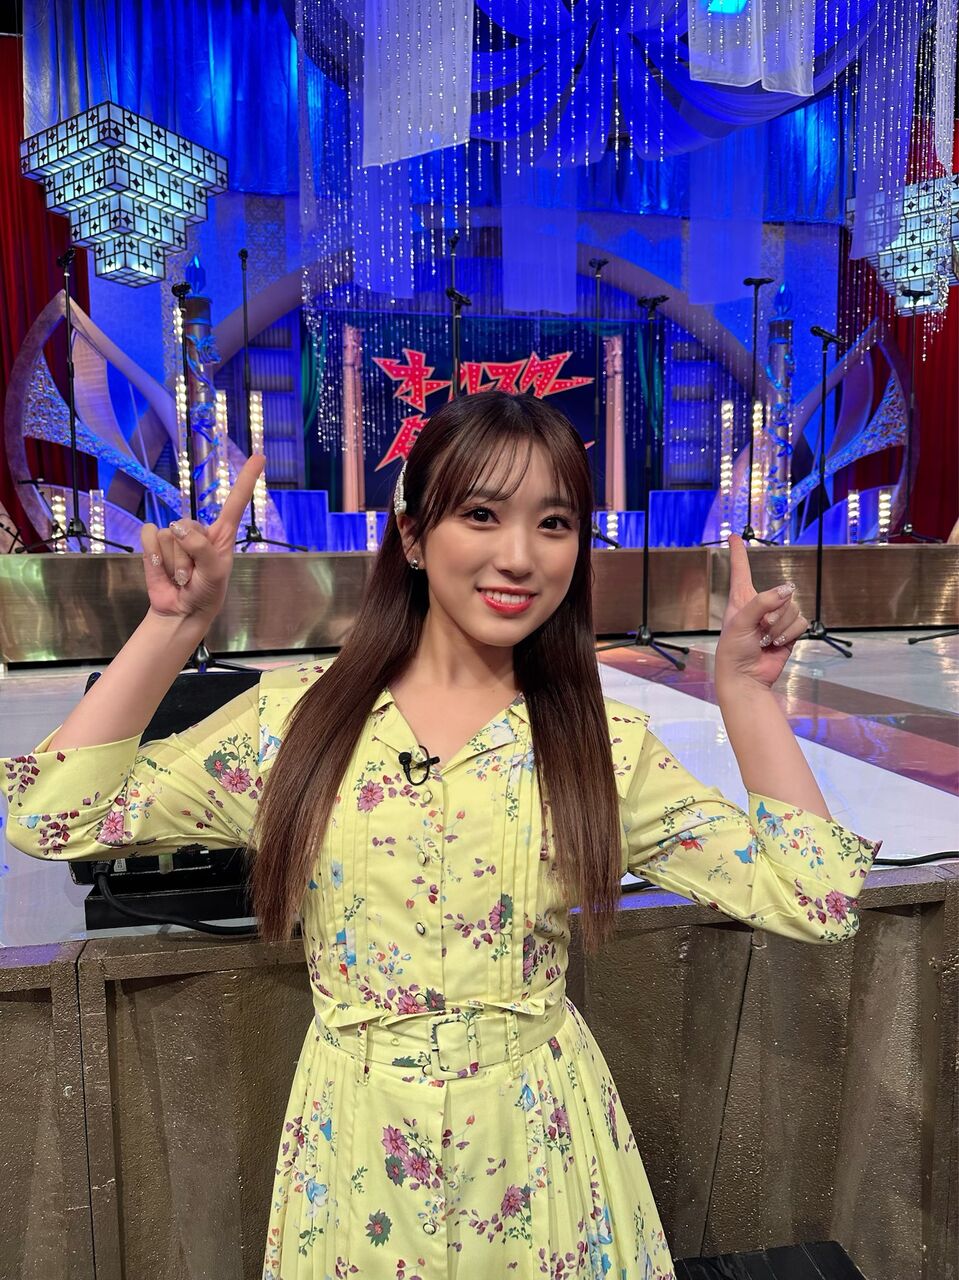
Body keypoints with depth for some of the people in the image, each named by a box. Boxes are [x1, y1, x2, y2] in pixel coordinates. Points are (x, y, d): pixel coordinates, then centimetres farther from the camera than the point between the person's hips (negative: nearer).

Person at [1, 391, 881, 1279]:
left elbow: (815, 899, -11)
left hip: (537, 1151, 1)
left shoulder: (605, 746, -8)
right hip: (353, 1151, 0)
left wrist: (743, 691, -15)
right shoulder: (297, 718, -9)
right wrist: (173, 628, -18)